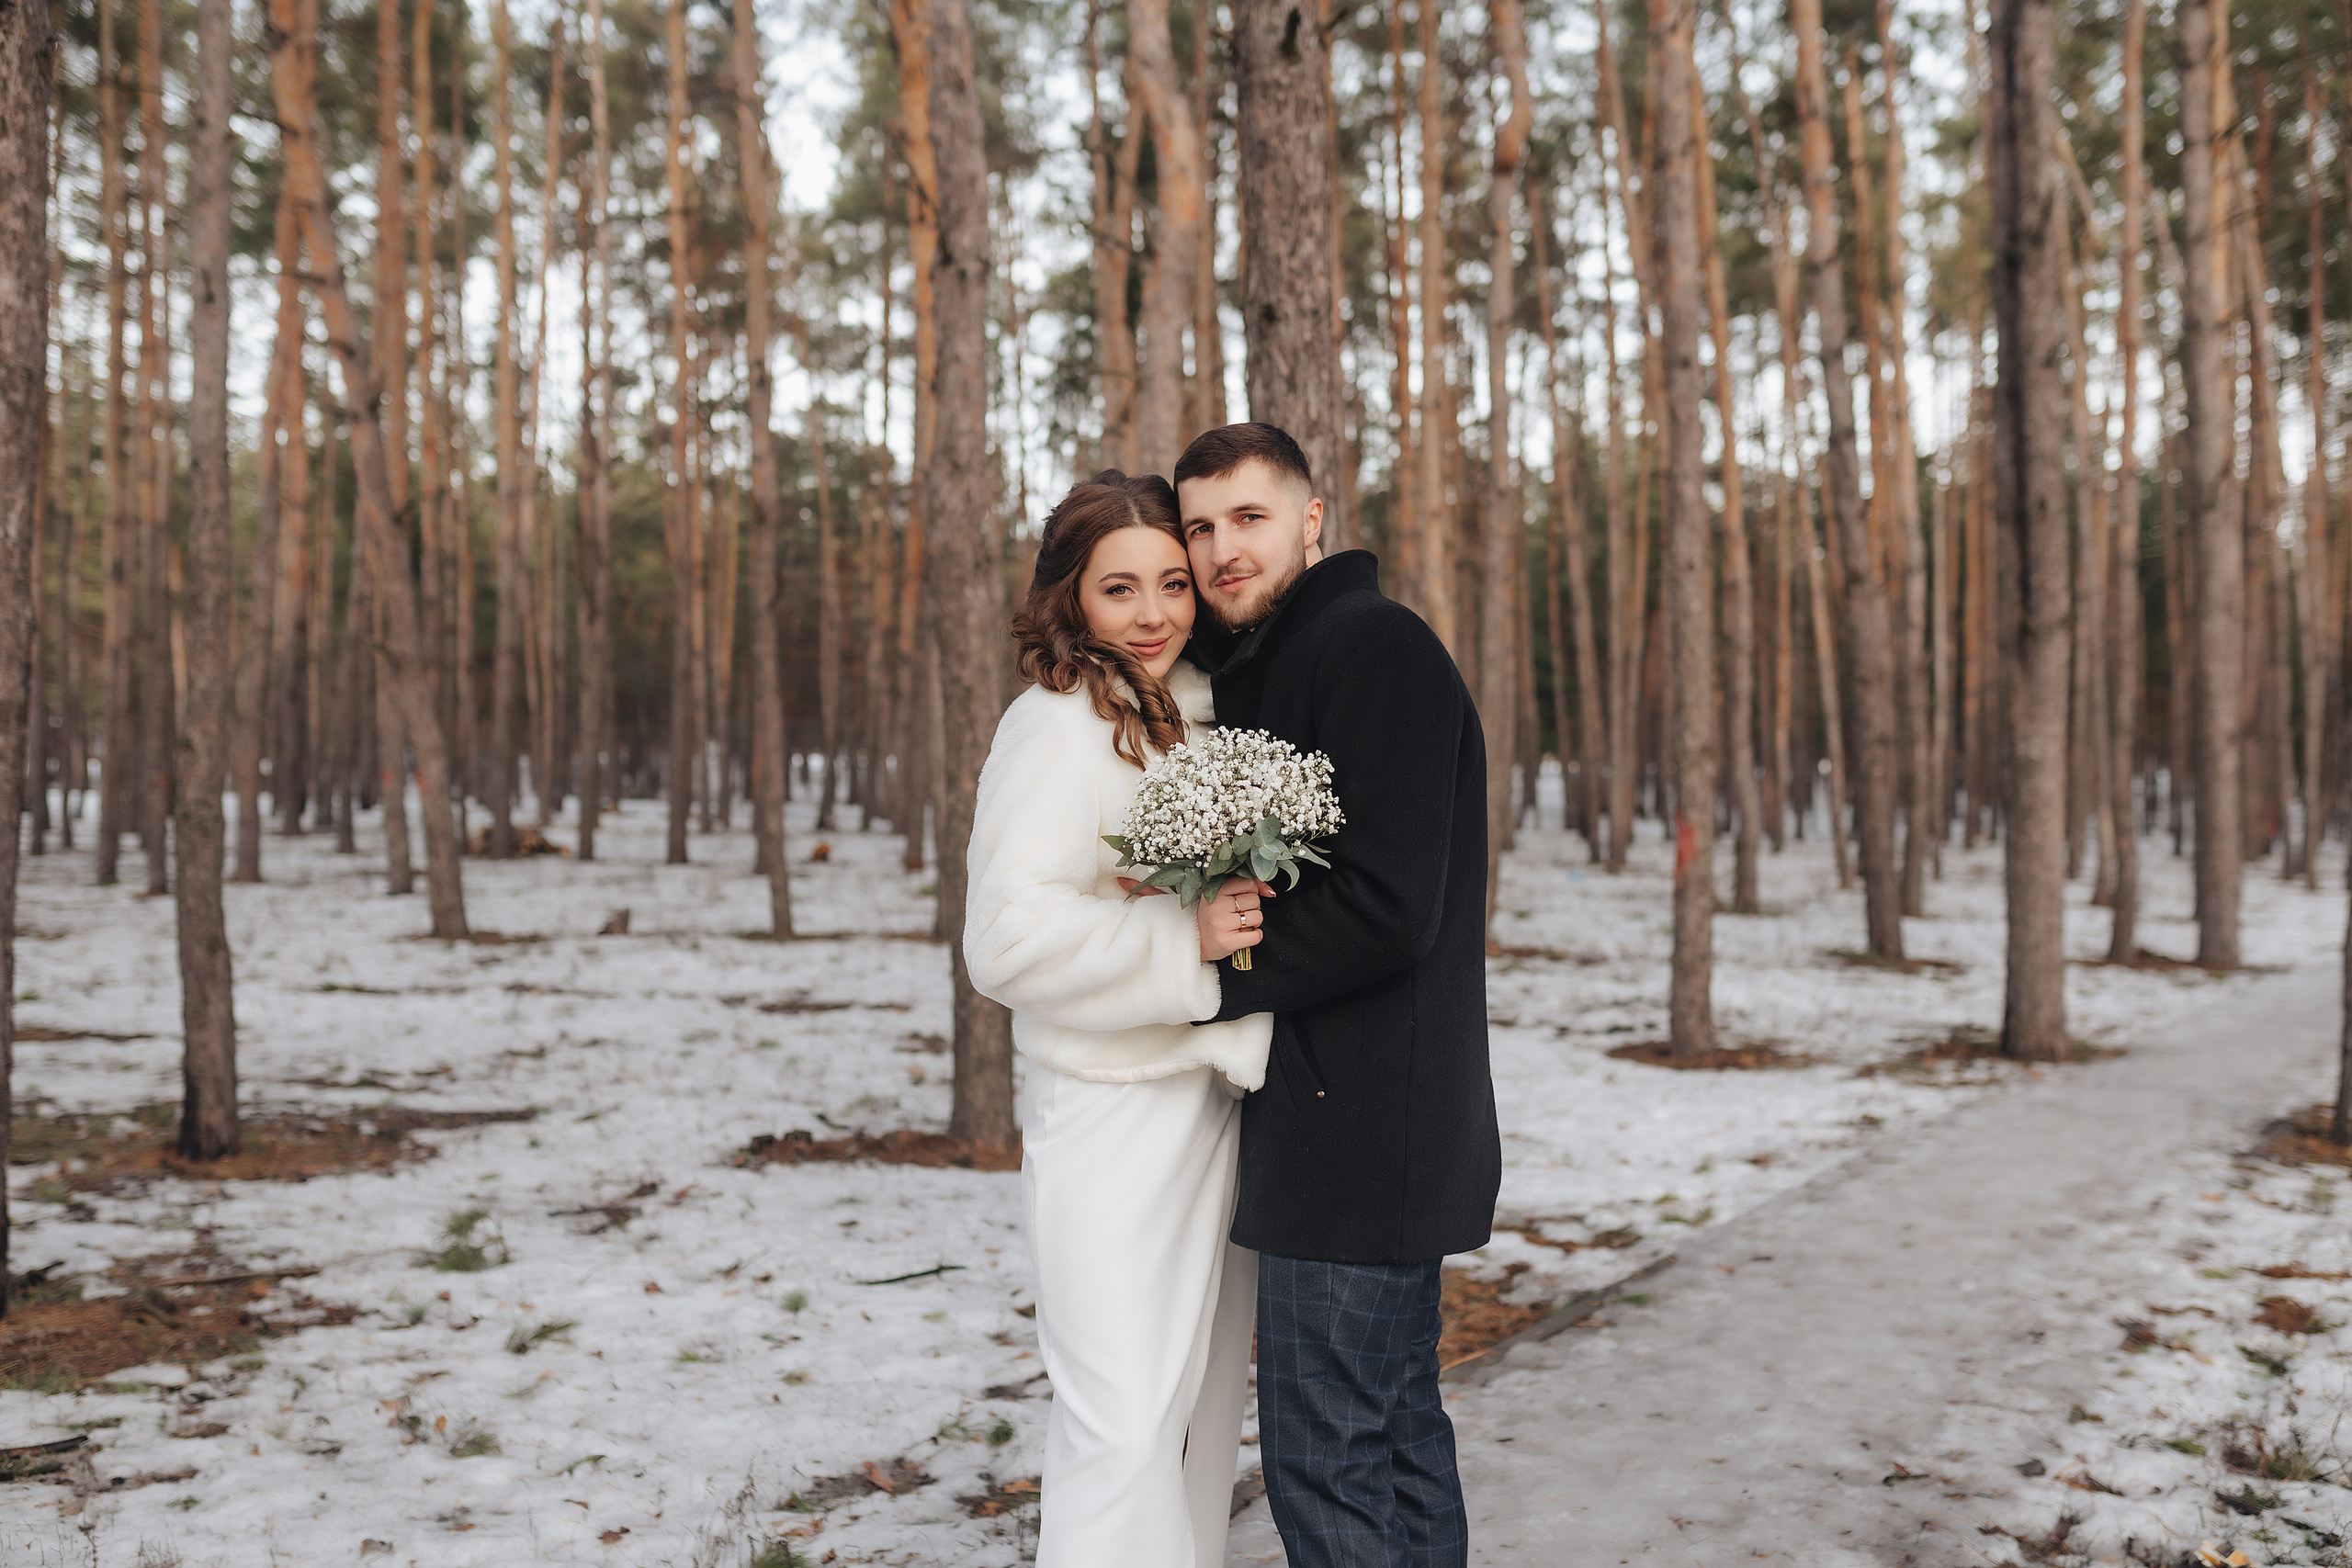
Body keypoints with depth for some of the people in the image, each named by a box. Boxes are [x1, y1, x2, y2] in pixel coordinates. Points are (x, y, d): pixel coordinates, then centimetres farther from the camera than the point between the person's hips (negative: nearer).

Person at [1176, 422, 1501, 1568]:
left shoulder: (1374, 645, -15)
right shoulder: (1258, 672, 17)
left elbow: (1387, 905, -23)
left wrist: (1207, 979, -13)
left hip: (1358, 1128, -10)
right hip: (1372, 1128, 10)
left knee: (1326, 1460, -3)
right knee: (1396, 1432, 19)